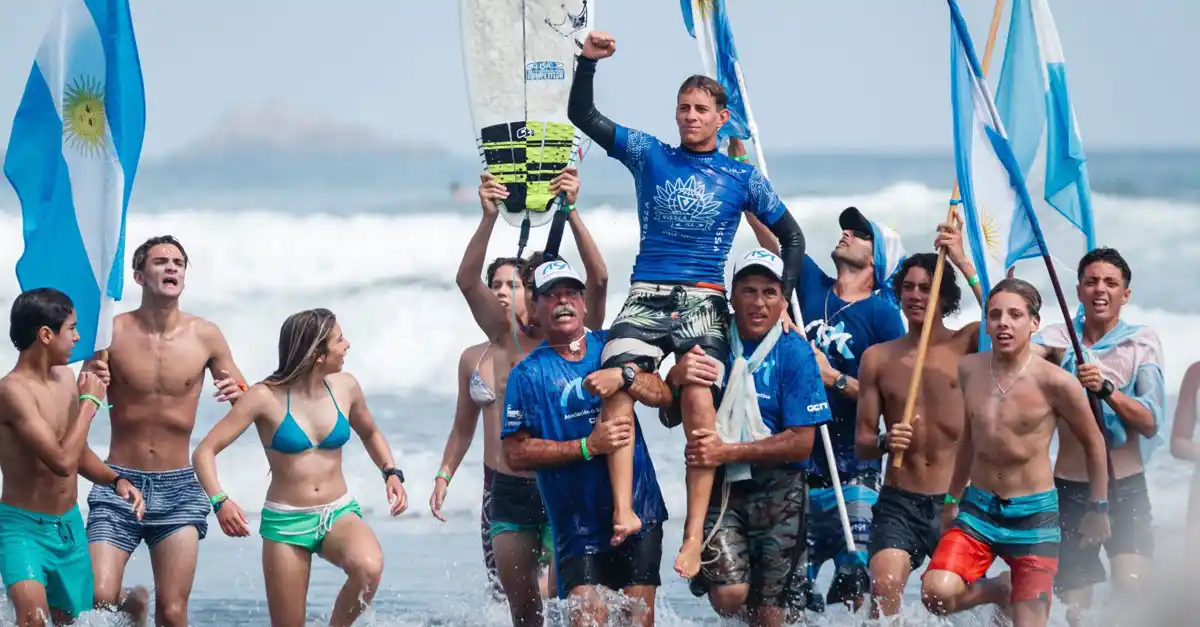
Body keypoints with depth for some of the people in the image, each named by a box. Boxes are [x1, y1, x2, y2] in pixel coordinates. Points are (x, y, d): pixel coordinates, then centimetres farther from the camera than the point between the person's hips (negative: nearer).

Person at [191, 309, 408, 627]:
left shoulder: (345, 387, 0)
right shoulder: (266, 398, -12)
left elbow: (370, 434, 22)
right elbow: (204, 452, -12)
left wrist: (391, 473, 3)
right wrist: (219, 501, -29)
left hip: (338, 515, 2)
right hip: (285, 523, -2)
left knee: (368, 567, -31)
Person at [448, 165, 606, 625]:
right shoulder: (503, 338, 3)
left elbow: (598, 279, -20)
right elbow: (467, 281, -11)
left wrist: (571, 212, -29)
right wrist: (489, 218, -23)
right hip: (510, 489, 3)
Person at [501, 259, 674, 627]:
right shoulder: (528, 373, 0)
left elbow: (665, 395, -1)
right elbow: (516, 454, -7)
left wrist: (623, 377, -20)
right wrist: (588, 447, -15)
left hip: (639, 511, 2)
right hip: (578, 523, -2)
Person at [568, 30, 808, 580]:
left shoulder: (742, 178, 11)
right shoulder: (649, 156, 14)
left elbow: (791, 236, 18)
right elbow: (582, 116, 12)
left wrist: (781, 302, 7)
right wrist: (588, 61, -3)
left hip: (702, 303, -1)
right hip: (645, 297, 1)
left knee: (699, 402, -22)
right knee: (617, 386, -25)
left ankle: (695, 534, -19)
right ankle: (623, 513, -29)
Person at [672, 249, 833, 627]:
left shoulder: (794, 352, -5)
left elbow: (801, 443, -8)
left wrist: (728, 452, -18)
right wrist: (676, 378, -17)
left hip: (777, 490, -1)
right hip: (718, 486, 1)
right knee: (728, 597, -17)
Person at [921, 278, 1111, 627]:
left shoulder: (1054, 382, -14)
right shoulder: (969, 370, 0)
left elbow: (1093, 443, 1)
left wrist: (1098, 508, 5)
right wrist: (953, 498, 25)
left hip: (1034, 514, -3)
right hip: (978, 508, 3)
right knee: (937, 593, -19)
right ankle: (1000, 591, 13)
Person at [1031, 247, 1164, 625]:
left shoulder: (1142, 342, 3)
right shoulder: (1058, 339, 7)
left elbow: (1150, 423, -7)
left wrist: (1106, 389, -22)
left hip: (1124, 484, -2)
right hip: (1071, 485, 2)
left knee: (1131, 584, -24)